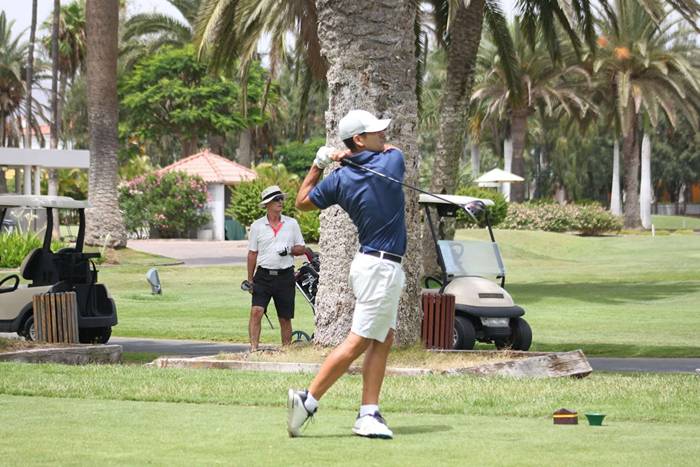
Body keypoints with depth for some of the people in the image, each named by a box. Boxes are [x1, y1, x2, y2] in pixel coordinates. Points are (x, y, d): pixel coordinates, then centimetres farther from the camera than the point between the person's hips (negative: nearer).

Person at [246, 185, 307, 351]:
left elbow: (302, 248, 10)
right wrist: (250, 279, 3)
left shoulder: (291, 224, 8)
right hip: (264, 275, -1)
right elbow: (252, 253, 7)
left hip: (285, 276, 1)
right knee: (256, 311, -17)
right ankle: (254, 347, -19)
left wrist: (290, 250, -12)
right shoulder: (257, 226, 5)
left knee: (285, 318, 6)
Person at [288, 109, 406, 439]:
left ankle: (368, 414, 7)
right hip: (383, 266, -7)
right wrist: (347, 155, 10)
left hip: (368, 262, 7)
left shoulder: (339, 179, 0)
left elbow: (302, 202, 14)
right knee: (358, 341, -6)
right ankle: (308, 400, -9)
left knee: (384, 339, 11)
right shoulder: (392, 161, -11)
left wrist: (318, 164, 16)